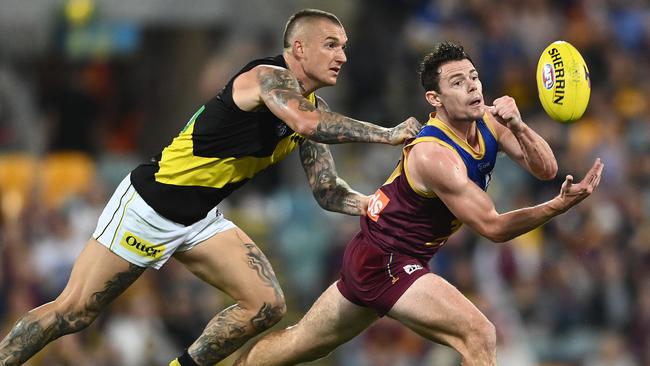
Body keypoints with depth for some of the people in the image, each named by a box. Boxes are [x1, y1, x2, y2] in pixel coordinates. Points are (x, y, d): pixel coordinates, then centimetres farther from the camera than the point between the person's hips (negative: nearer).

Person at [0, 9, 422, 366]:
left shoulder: (315, 106, 6)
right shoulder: (271, 77, -19)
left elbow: (327, 192, 7)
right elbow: (306, 123, -41)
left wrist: (368, 203, -13)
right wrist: (387, 134, -36)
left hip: (202, 220, 8)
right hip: (149, 204, -8)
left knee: (266, 307, -6)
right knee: (73, 312, -7)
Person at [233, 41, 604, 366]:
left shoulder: (487, 121, -3)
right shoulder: (433, 155, -28)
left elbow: (545, 168, -9)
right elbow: (492, 226, -25)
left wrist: (518, 127, -27)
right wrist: (559, 206, -37)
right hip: (385, 264, -10)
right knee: (479, 334, -23)